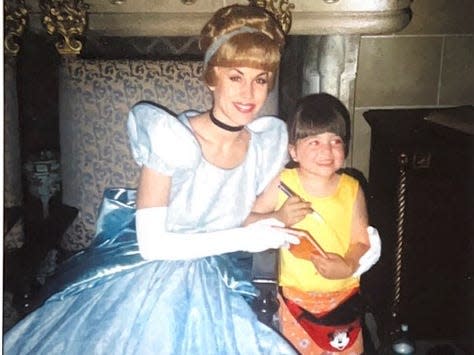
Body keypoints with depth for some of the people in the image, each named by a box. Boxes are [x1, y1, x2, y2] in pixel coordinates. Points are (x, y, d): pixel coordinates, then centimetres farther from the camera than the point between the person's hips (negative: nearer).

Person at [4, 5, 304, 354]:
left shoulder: (271, 141, -7)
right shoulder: (172, 139, -22)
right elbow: (152, 244, -21)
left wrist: (282, 219, -11)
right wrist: (244, 238, -23)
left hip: (213, 297, 4)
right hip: (150, 287, -4)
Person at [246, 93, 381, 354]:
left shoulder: (351, 190, -7)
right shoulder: (283, 184, -11)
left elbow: (362, 241, -5)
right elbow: (247, 222, -6)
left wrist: (348, 266, -23)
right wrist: (278, 218, -23)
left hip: (343, 296, 2)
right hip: (296, 297, -1)